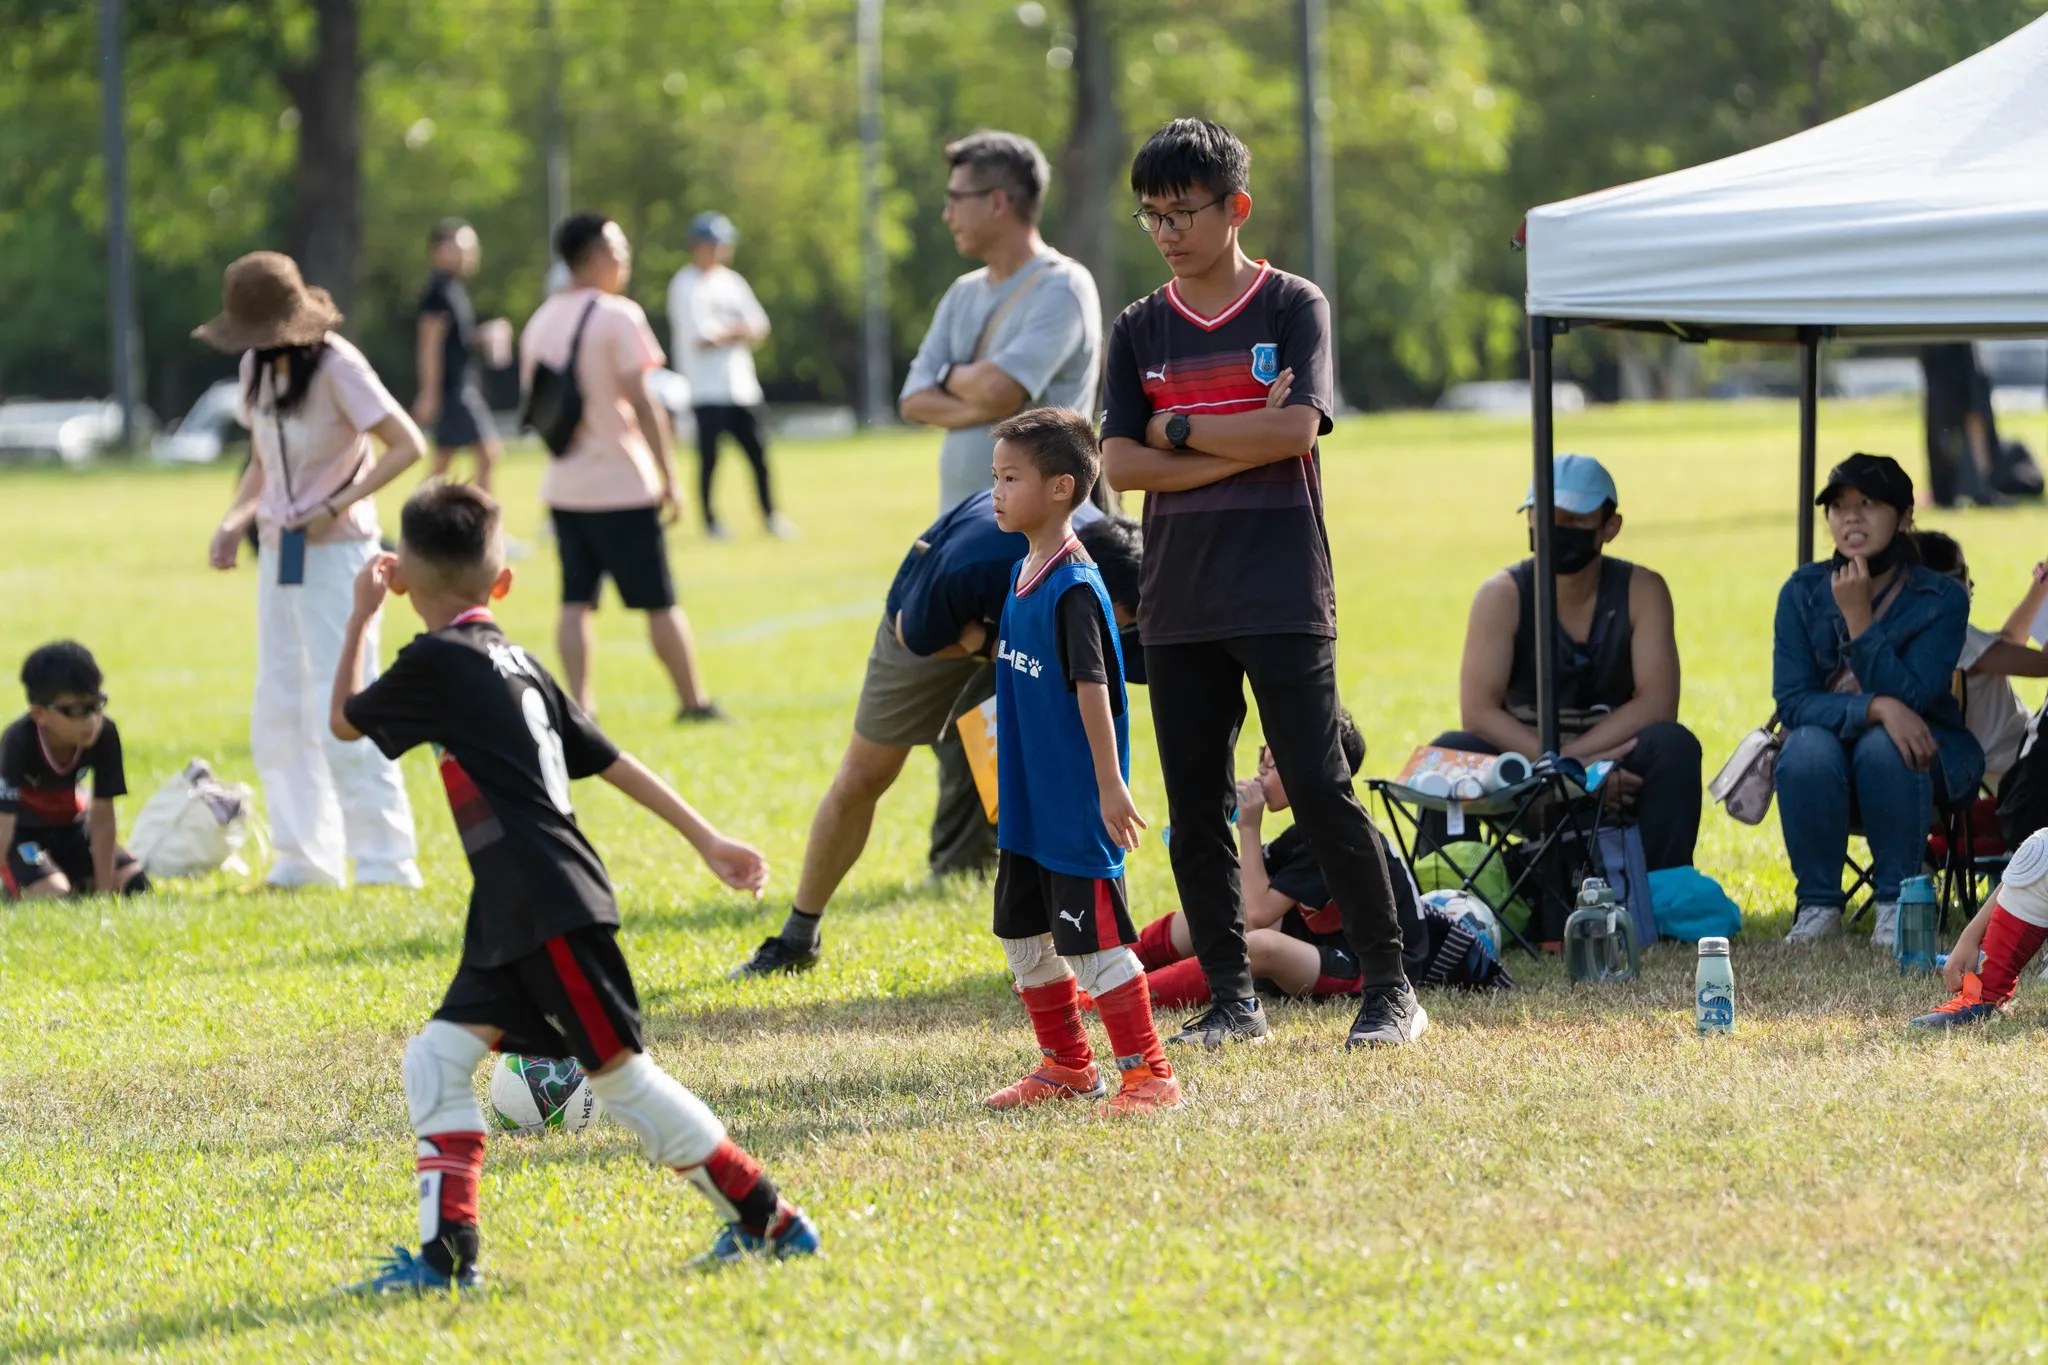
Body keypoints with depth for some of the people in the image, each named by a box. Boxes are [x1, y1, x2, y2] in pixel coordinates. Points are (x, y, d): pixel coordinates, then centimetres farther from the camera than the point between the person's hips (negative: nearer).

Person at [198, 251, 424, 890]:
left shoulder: (336, 366, -16)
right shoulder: (258, 367, 6)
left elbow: (408, 445, -19)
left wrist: (335, 508, -21)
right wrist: (236, 519, 1)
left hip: (336, 551, -8)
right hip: (279, 550, 8)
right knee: (278, 711, 9)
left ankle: (385, 861, -6)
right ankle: (303, 859, 16)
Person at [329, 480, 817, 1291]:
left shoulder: (438, 661, -10)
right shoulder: (514, 662, 15)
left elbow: (344, 722, 4)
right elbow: (610, 760, 18)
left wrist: (361, 616, 17)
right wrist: (705, 838, 21)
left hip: (553, 910, -9)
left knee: (621, 1073, -3)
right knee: (438, 1056, 5)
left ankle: (770, 1223, 3)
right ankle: (447, 1256, 0)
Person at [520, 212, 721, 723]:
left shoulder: (540, 321, 8)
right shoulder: (617, 316, -12)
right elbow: (642, 402, -14)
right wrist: (669, 478, -11)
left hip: (563, 487, 6)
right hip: (622, 485, -6)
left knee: (576, 601, 5)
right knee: (660, 602, 3)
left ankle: (579, 703, -3)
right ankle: (694, 701, 10)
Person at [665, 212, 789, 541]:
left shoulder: (732, 281, 13)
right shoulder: (686, 286, -7)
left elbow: (759, 329, 9)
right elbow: (700, 337, -16)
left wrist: (724, 333, -10)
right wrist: (736, 331, -2)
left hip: (743, 386, 6)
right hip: (707, 388, -6)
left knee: (757, 453, 6)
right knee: (709, 455, -5)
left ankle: (770, 515, 14)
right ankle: (710, 519, 4)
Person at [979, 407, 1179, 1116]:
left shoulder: (1075, 587, -19)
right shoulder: (1023, 576, 9)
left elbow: (1092, 687, -21)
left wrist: (1109, 785, -22)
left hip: (1077, 810, -10)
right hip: (1029, 806, 10)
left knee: (1094, 939, -7)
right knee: (1023, 934, 15)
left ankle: (1148, 1074, 0)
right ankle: (1067, 1066, 27)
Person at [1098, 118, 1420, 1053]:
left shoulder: (1292, 307, 0)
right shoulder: (1140, 330, 10)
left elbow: (1295, 430, -13)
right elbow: (1120, 463, -1)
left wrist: (1177, 429, -7)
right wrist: (1242, 445, -10)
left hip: (1283, 597, -4)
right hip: (1178, 602, 4)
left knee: (1319, 789, -7)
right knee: (1194, 808, 4)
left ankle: (1389, 985, 0)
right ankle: (1231, 996, 12)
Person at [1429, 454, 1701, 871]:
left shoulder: (1641, 591, -7)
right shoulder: (1503, 595, -8)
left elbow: (1657, 703, -17)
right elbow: (1478, 711, -18)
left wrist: (1570, 757, -29)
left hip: (1614, 769, 0)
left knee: (1673, 746, -29)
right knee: (1449, 752, -28)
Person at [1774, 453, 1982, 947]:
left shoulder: (1941, 599, -10)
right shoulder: (1803, 592, -5)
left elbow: (1906, 696, -21)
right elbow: (1791, 701, -14)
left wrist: (1858, 616, -28)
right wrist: (1875, 708, -31)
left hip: (1917, 754, -1)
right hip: (1829, 752, 1)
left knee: (1881, 747, -35)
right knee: (1807, 748, -33)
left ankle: (1896, 902, -20)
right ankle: (1818, 905, -18)